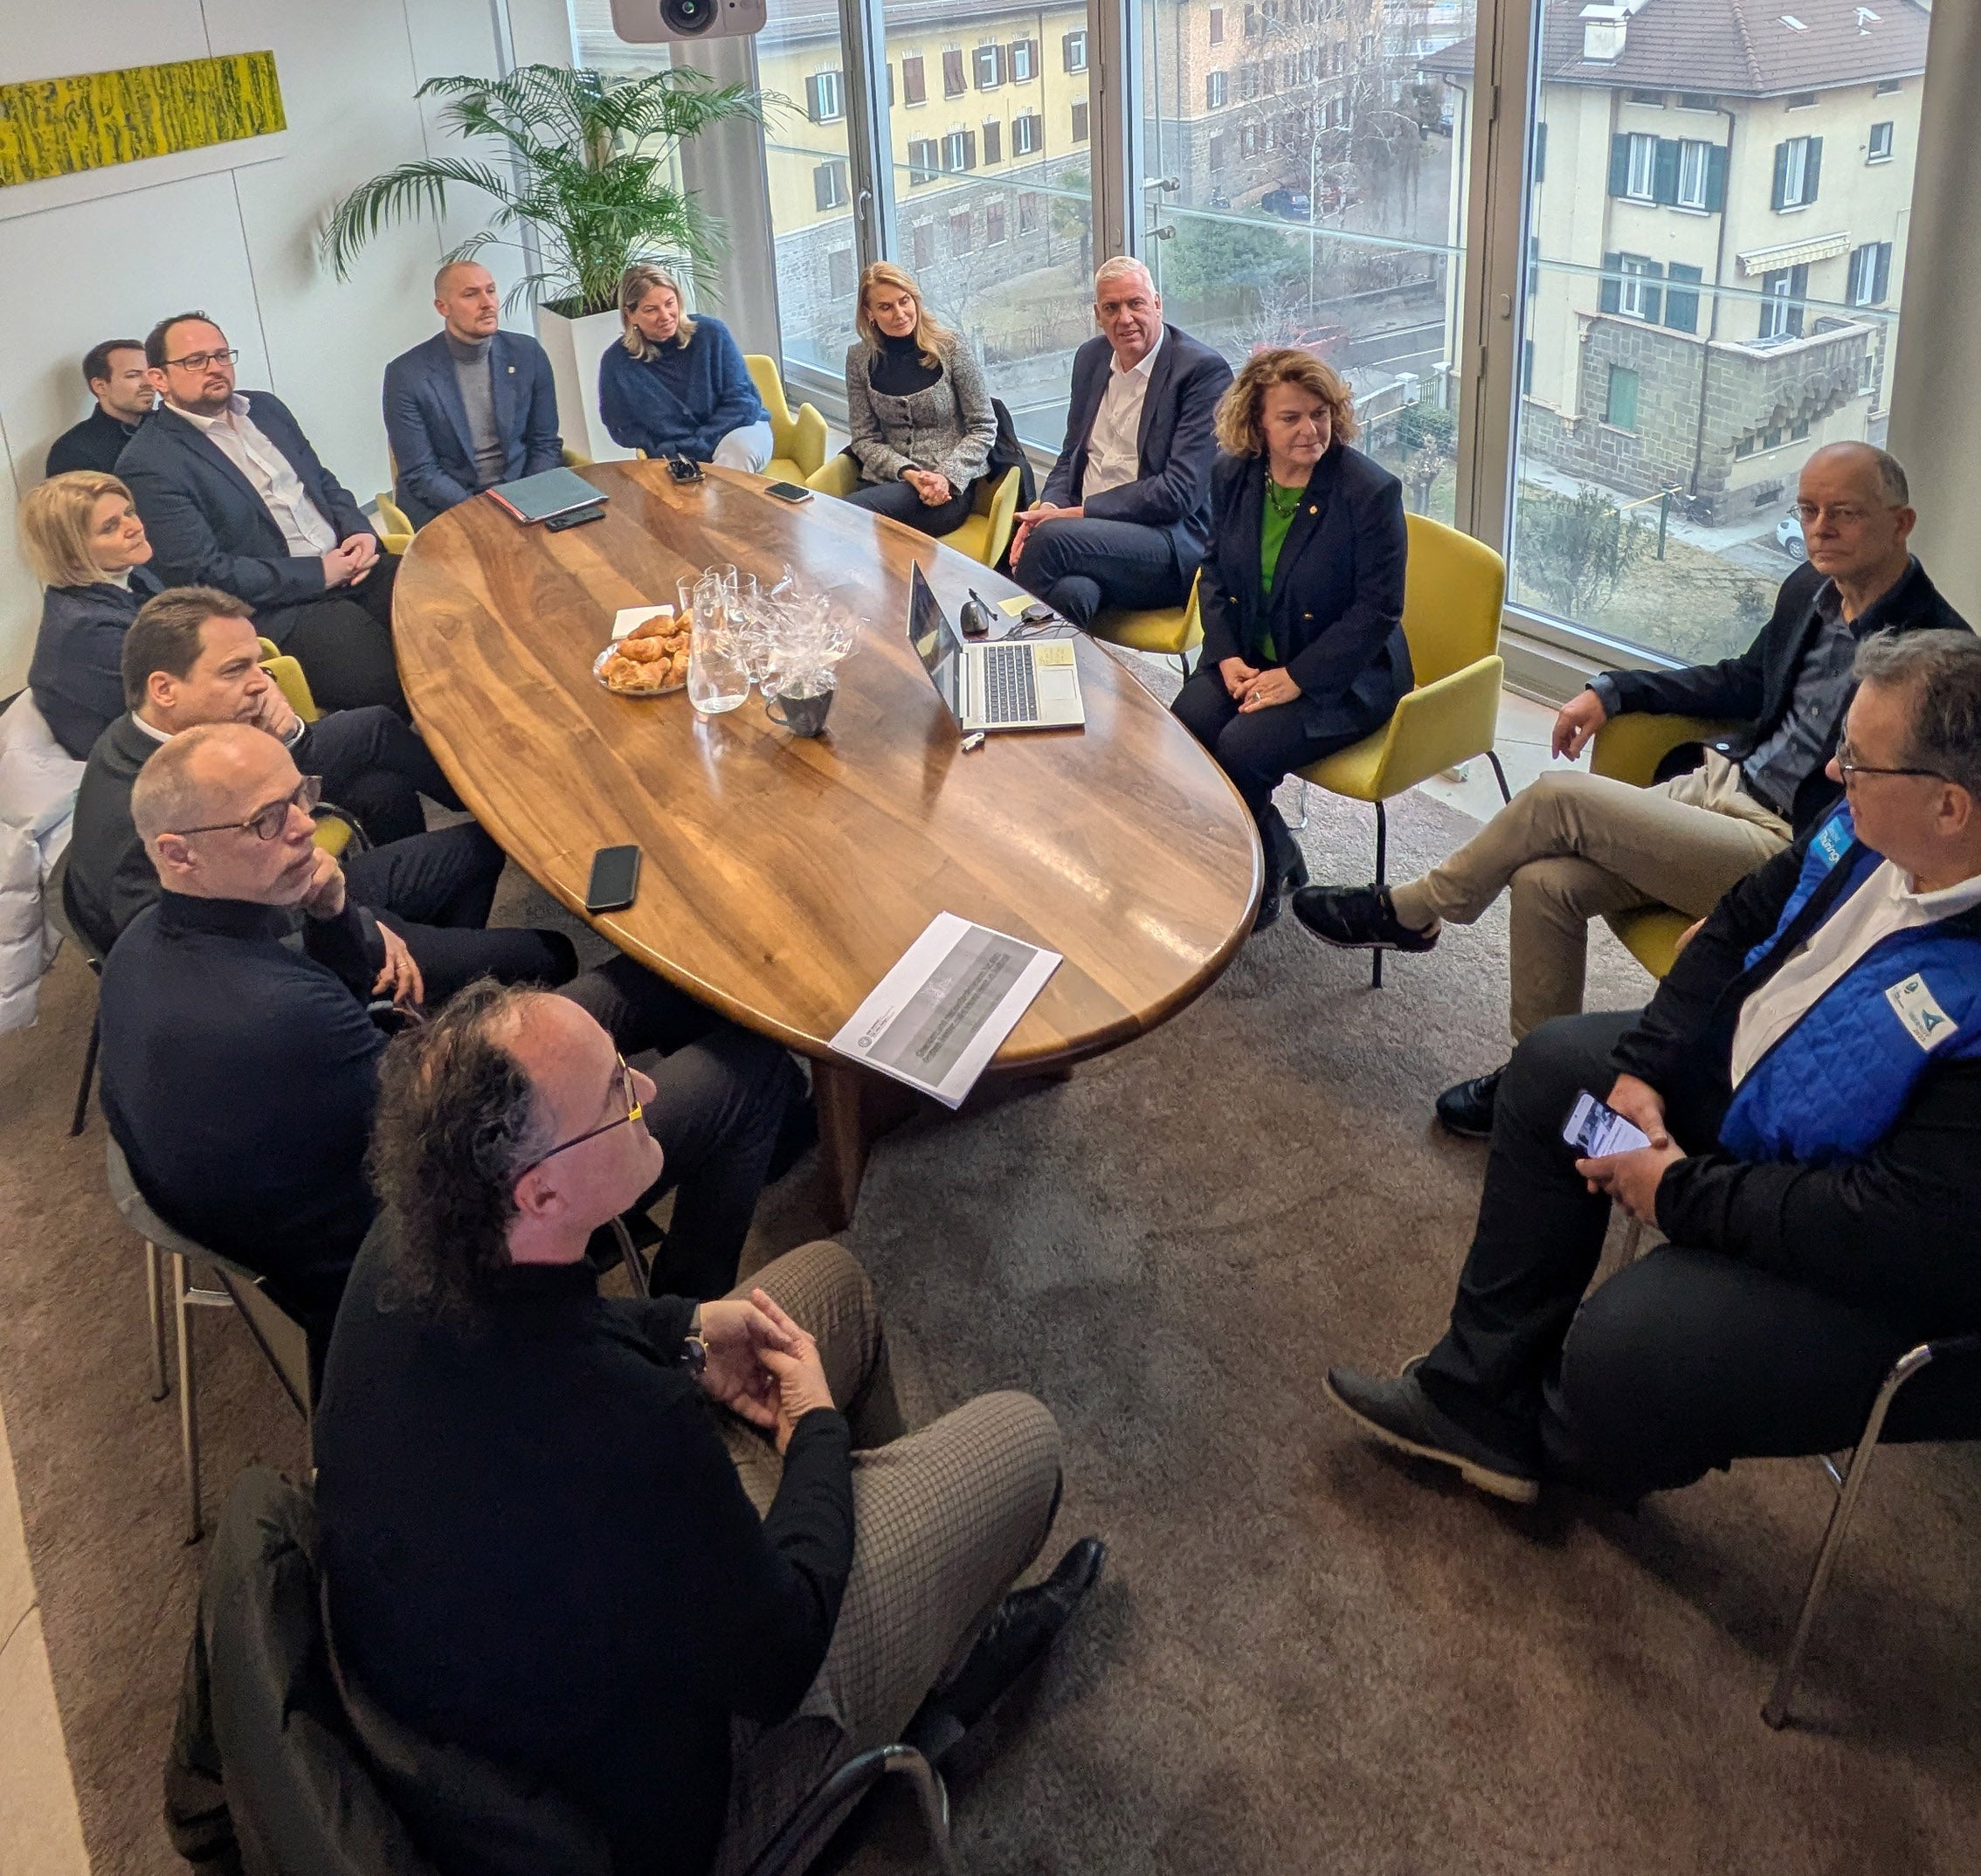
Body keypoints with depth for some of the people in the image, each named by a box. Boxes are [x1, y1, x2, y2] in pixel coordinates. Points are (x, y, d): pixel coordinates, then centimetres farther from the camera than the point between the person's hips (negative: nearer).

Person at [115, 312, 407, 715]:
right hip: (279, 609, -7)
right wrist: (319, 573, -13)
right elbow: (201, 574, -13)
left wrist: (359, 530, 1)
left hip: (347, 563, 7)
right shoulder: (148, 463, -8)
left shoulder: (266, 407, 16)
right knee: (384, 674, -29)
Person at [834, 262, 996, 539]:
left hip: (950, 487, -3)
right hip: (887, 480, 3)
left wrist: (947, 476, -15)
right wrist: (907, 473, -11)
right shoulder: (859, 358, 6)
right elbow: (864, 438, 7)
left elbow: (984, 428, 1)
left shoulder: (950, 348, -2)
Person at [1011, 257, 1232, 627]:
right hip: (1086, 528, 4)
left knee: (1051, 538, -32)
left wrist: (1080, 512, -15)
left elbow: (1180, 491, -13)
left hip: (1173, 540, -4)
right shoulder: (1091, 358, 15)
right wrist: (1049, 507, 0)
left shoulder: (1204, 370, -6)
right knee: (1070, 590, -34)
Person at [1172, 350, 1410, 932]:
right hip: (1247, 657, 5)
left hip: (1343, 676, -5)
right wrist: (1225, 655, -5)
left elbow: (1378, 607, -14)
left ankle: (1266, 872, 4)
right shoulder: (1232, 475, 1)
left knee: (1240, 750, -27)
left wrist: (1297, 678, -19)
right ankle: (1278, 858, 2)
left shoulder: (1371, 490, -15)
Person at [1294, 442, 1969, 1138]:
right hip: (1717, 780, 8)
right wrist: (1611, 690, 13)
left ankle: (1412, 911, 5)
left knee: (1560, 798, -19)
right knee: (1547, 881, -12)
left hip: (1783, 846, -7)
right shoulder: (1809, 590, 7)